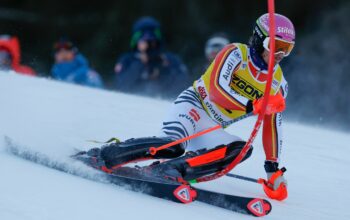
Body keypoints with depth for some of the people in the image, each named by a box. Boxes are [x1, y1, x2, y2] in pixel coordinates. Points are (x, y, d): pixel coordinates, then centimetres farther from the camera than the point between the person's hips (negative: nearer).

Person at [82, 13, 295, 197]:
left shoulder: (278, 84, 7)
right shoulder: (236, 53, -9)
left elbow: (272, 127, 13)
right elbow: (217, 88, -24)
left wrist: (273, 167, 9)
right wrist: (250, 106, -36)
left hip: (212, 130, 6)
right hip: (193, 105, -6)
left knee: (242, 149, -26)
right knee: (174, 146, -36)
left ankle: (173, 170, -33)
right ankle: (102, 155, -26)